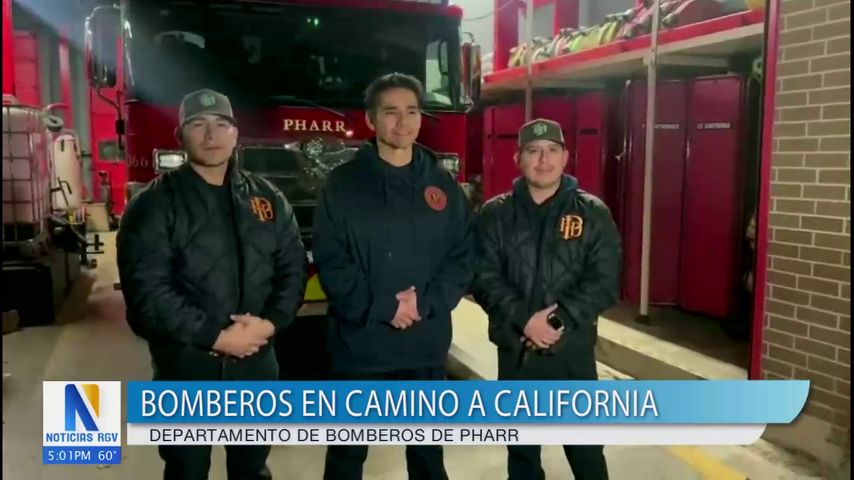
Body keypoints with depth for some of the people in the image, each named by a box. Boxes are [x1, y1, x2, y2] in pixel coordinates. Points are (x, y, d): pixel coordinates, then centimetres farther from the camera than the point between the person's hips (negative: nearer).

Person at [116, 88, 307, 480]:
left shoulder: (267, 198, 6)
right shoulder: (155, 204, -8)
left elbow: (294, 266, 4)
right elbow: (146, 290, -16)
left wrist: (271, 322, -12)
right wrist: (215, 336, -20)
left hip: (257, 362, 4)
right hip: (186, 365, -4)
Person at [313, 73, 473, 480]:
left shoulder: (443, 184, 5)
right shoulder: (343, 183, -3)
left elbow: (462, 258, 2)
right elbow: (330, 262, -9)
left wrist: (425, 303, -13)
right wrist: (381, 307, -18)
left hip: (427, 344, 3)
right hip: (359, 343, -2)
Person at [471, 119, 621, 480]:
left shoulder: (593, 213, 0)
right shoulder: (495, 214, 2)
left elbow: (604, 281, -7)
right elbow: (484, 277, -6)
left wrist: (557, 321, -17)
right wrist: (524, 320, -18)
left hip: (573, 349, -1)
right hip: (515, 350, 1)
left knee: (585, 448, 8)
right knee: (521, 448, 16)